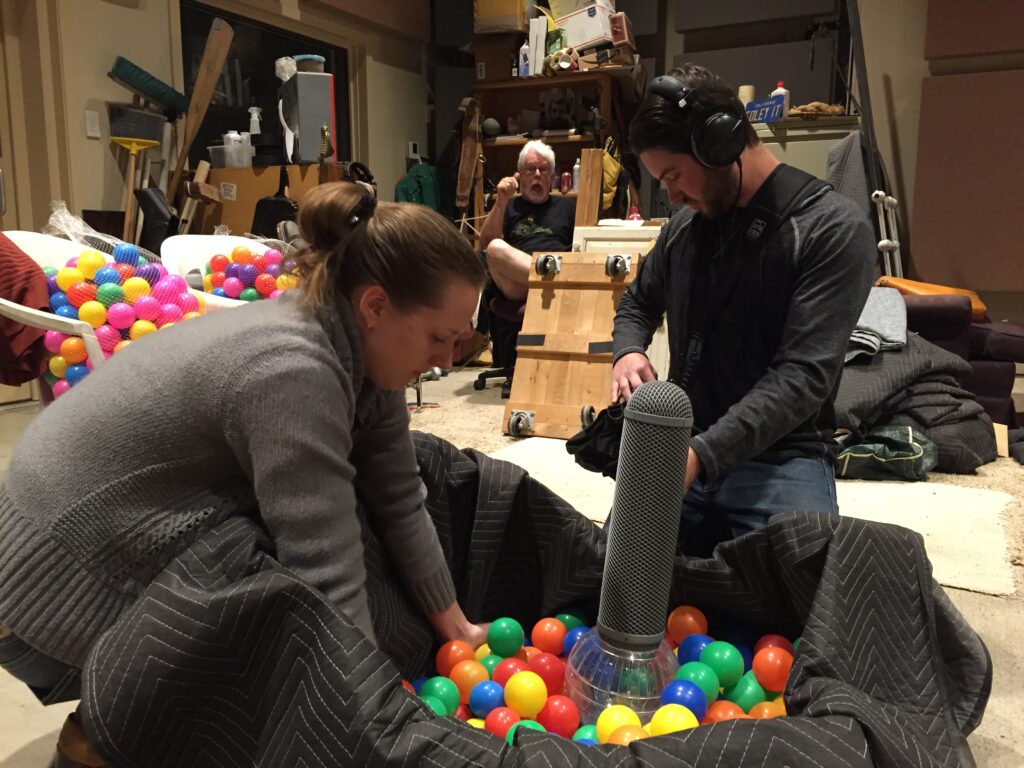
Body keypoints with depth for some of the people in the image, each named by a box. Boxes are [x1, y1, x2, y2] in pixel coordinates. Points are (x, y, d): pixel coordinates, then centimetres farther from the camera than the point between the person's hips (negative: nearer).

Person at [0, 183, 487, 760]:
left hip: (154, 560, 8)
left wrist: (454, 626, 3)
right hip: (61, 592, -8)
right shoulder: (293, 371, -37)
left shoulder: (360, 351, -8)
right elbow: (329, 582, -37)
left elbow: (400, 501, -2)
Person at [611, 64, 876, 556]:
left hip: (778, 457, -4)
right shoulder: (686, 224, 11)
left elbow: (803, 376, -17)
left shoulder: (834, 230, -8)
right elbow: (638, 302, 27)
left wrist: (704, 454, -28)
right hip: (683, 449, 4)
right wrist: (628, 351, 3)